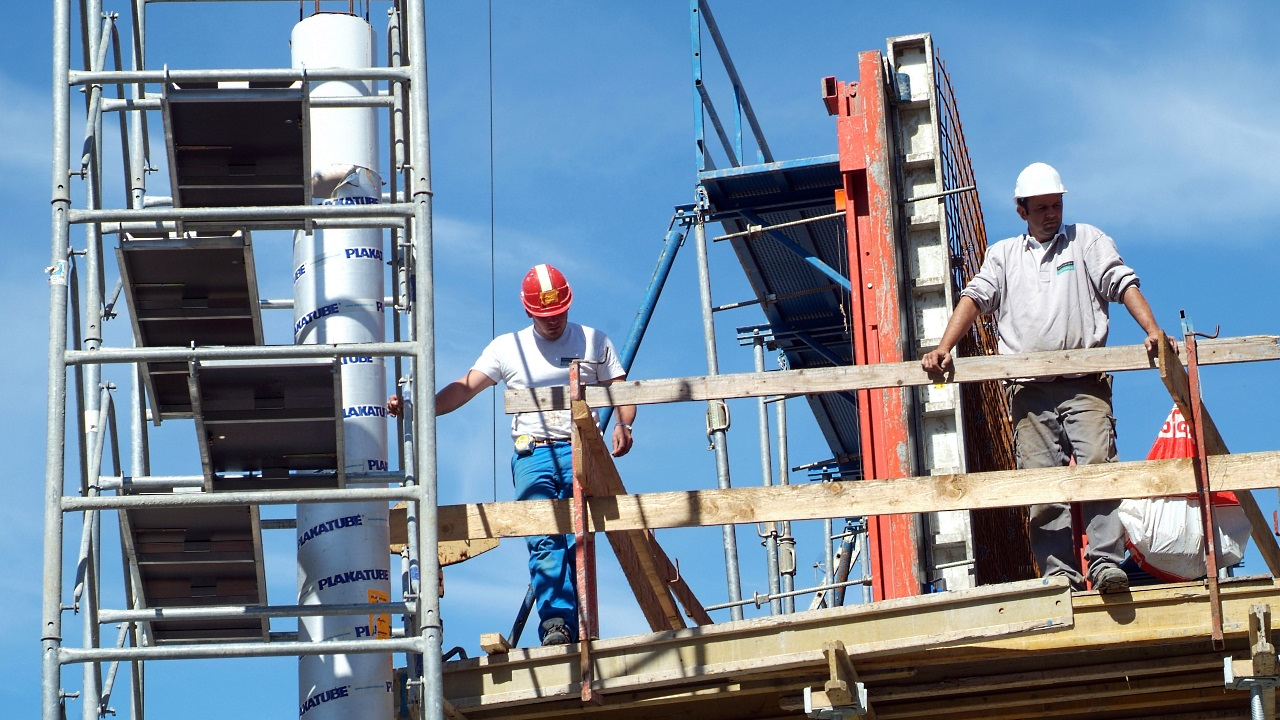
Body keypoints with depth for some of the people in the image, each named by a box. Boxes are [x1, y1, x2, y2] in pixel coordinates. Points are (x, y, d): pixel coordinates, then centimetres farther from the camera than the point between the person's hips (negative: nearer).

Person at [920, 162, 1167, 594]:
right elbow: (975, 298, 10)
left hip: (1084, 383, -2)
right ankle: (1060, 574, -7)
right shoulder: (1003, 255, 21)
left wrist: (1152, 331, -11)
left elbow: (1123, 284, 5)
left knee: (1097, 464, -18)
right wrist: (943, 348, -6)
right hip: (1030, 390, 2)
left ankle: (1106, 563, -22)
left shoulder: (1086, 240, 16)